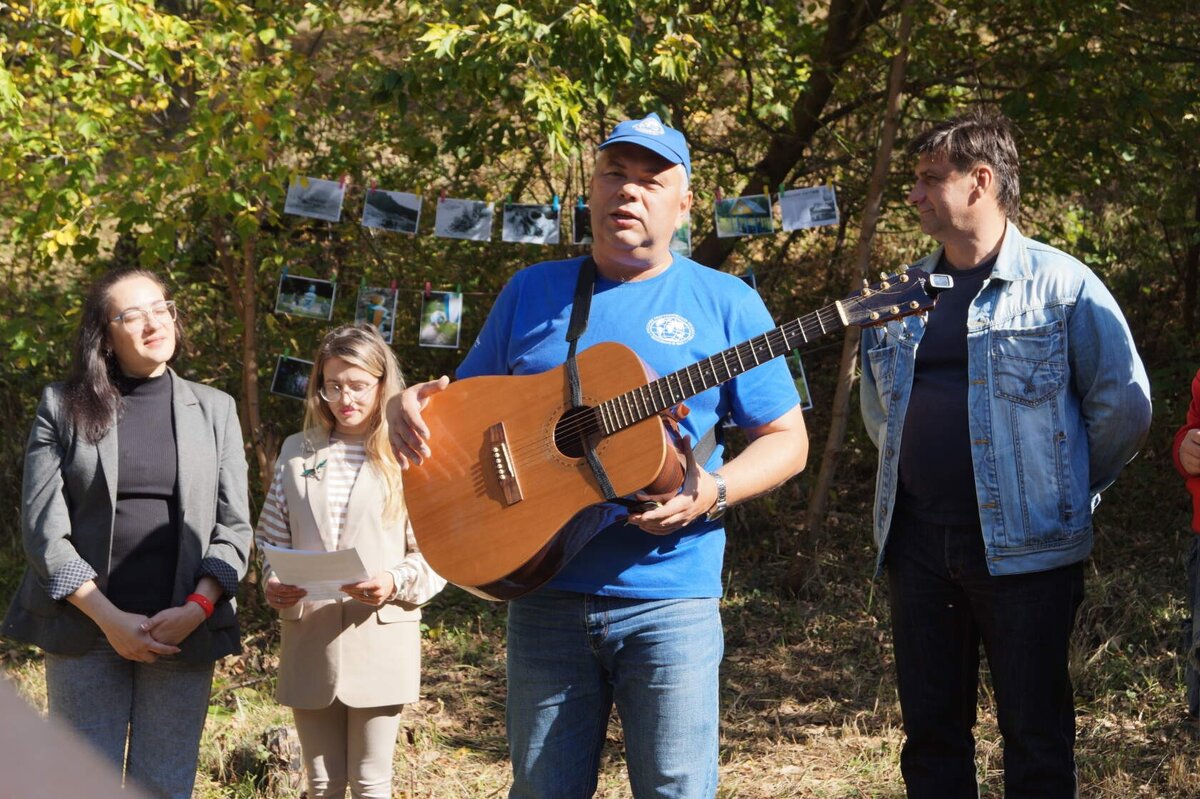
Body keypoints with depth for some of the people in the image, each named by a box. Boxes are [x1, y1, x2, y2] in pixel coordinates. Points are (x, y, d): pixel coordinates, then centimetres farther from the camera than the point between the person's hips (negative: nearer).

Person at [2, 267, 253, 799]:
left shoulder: (215, 410, 9)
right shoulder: (63, 407, 3)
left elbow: (233, 528, 5)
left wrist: (197, 608, -11)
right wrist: (109, 616, -12)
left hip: (183, 632, 1)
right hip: (85, 629, -1)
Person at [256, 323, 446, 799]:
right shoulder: (297, 453, 10)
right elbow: (273, 541, 11)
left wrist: (395, 583, -21)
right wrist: (274, 586, -8)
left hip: (379, 638, -3)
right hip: (309, 639, 3)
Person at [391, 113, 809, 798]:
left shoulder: (724, 302, 4)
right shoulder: (533, 293, 11)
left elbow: (787, 439, 3)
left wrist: (712, 493, -15)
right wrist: (414, 406, -5)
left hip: (670, 595, -2)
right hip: (545, 591, 2)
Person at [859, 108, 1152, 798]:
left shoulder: (1060, 283, -6)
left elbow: (1124, 405, -5)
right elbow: (877, 406, 26)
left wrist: (1066, 493, 1)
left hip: (1022, 549, -6)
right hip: (918, 543, 6)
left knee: (1035, 736, 1)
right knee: (931, 729, 11)